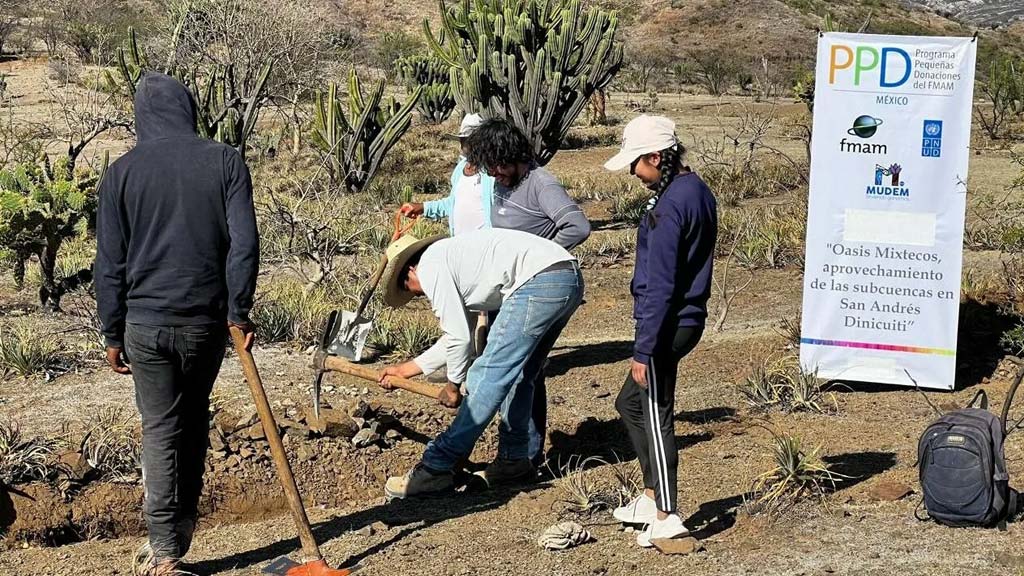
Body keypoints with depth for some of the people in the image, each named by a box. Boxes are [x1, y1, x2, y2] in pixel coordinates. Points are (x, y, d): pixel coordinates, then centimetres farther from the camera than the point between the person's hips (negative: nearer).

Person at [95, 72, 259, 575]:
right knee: (193, 420, 19)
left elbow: (110, 263, 0)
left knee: (160, 429, 4)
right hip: (207, 320, 1)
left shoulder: (122, 172, -1)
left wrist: (113, 334, 7)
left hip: (146, 322, -1)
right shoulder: (225, 161, -1)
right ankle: (182, 525, 25)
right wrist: (239, 312, -1)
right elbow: (244, 243, -7)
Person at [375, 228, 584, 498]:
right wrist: (407, 368, 42)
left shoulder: (430, 265, 3)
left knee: (489, 376, -6)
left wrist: (453, 384, 15)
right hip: (571, 278, 10)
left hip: (540, 282, -10)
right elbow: (458, 334, 37)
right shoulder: (453, 256, 31)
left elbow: (459, 336, 0)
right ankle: (514, 460, 27)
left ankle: (435, 467, -3)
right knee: (516, 376, 20)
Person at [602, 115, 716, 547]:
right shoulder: (698, 191, 9)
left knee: (656, 415, -2)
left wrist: (643, 350, -19)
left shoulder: (669, 207, -21)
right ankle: (652, 497, 26)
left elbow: (660, 287, -22)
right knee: (630, 403, 20)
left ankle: (667, 517, 2)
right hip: (689, 319, 10)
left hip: (668, 325, -10)